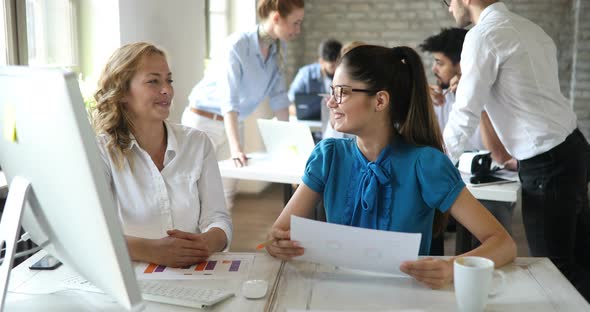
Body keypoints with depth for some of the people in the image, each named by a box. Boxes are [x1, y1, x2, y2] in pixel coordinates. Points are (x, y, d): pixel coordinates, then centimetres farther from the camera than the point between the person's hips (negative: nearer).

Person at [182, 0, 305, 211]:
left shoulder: (278, 49, -4)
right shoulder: (238, 45, -25)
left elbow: (278, 95, 5)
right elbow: (229, 99, -32)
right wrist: (236, 148, -40)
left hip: (234, 123, 6)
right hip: (204, 120, -6)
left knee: (227, 192, 6)